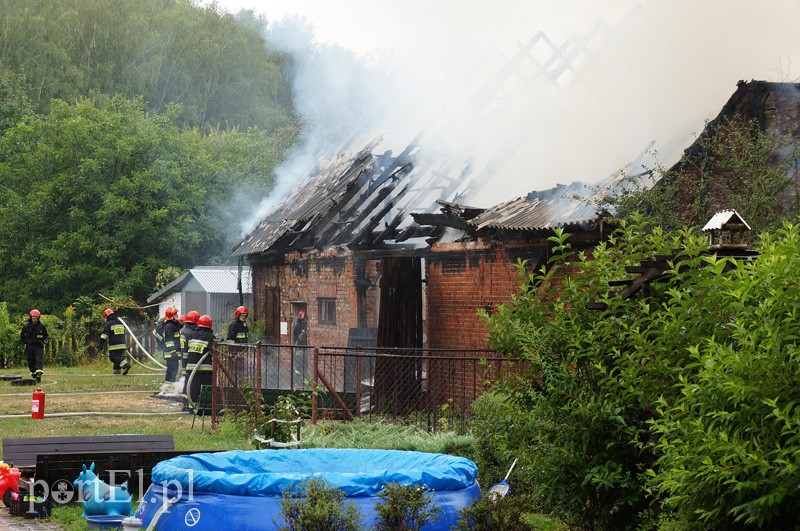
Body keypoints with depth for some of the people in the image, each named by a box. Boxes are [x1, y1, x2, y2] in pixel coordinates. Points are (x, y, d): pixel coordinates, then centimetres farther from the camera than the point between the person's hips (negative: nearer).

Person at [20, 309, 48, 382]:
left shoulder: (42, 326, 1)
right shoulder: (26, 326, 2)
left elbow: (45, 335, 15)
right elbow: (22, 335, 16)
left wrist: (45, 340, -3)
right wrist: (24, 342, 6)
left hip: (39, 346, -2)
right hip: (29, 347, 2)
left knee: (39, 360, -16)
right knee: (31, 362, 4)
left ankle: (39, 374, -27)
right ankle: (34, 375, 16)